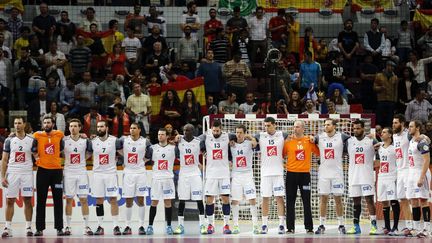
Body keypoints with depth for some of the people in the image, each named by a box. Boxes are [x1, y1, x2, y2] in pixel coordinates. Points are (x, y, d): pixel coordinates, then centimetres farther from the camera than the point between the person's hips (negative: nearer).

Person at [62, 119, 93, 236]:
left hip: (82, 172, 0)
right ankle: (68, 227, 7)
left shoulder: (85, 141, 0)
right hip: (68, 172, 0)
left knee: (84, 200, 0)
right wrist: (67, 161, 4)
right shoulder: (64, 140, -2)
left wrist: (81, 160, 7)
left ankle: (86, 226, 3)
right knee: (69, 200, 2)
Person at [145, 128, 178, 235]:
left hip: (168, 178, 0)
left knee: (168, 202, 0)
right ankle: (150, 226, 5)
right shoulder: (152, 148, 5)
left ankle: (169, 226, 6)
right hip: (156, 178, 0)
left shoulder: (173, 148, 4)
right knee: (154, 202, 0)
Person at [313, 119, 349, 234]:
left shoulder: (341, 137, -3)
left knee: (338, 198, 2)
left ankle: (341, 225, 9)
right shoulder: (319, 137, 2)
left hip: (337, 172, -2)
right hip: (323, 172, 2)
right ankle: (322, 225, 6)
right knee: (323, 198, 2)